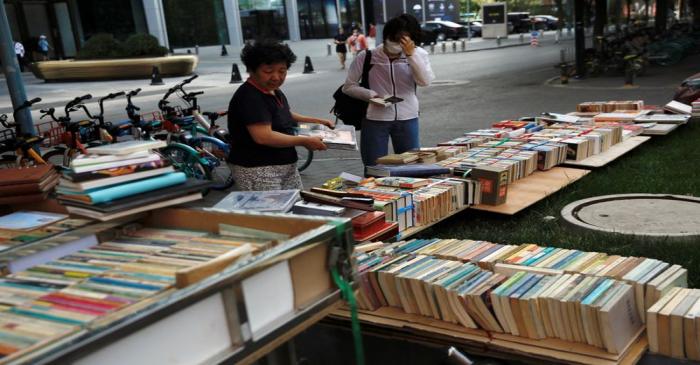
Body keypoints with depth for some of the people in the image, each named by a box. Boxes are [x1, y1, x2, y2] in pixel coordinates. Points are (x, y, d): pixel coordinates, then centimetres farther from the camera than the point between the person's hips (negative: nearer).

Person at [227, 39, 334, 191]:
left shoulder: (275, 92, 13)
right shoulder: (249, 97, -17)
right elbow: (263, 137, -27)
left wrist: (316, 121, 23)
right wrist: (305, 141, -19)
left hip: (286, 167, 10)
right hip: (257, 171, -9)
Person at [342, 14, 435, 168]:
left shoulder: (418, 54, -1)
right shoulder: (366, 57, -5)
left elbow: (425, 81, -15)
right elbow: (348, 86, 1)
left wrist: (411, 53, -22)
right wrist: (370, 95, -15)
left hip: (407, 120, 2)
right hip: (375, 120, -1)